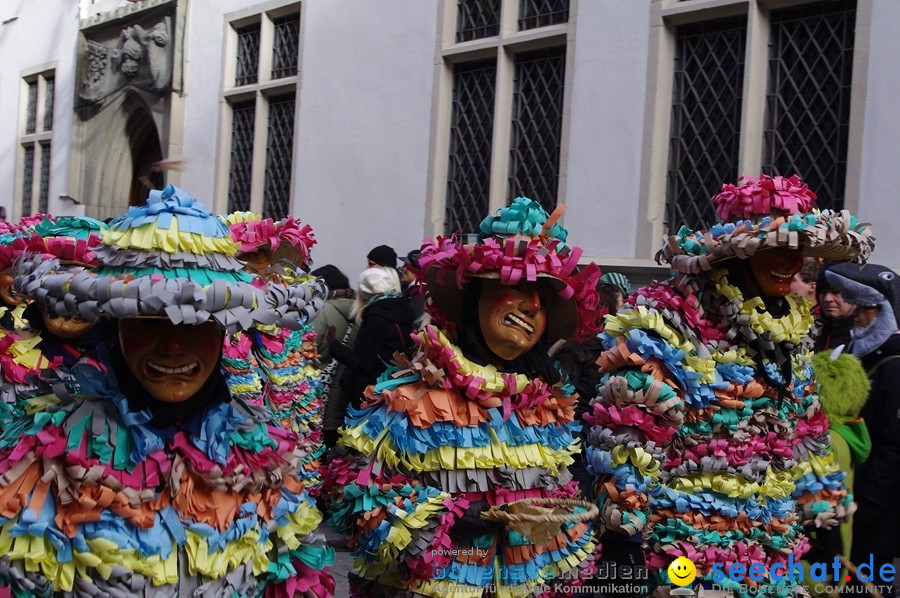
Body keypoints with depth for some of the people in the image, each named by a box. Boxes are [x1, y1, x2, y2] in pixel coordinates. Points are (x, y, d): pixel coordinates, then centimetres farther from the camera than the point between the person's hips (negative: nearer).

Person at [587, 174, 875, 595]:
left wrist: (823, 508, 17)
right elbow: (627, 423, -18)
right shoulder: (673, 316, -15)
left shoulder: (791, 324, 9)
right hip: (686, 540, -7)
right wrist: (623, 523, -19)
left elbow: (805, 432, 18)